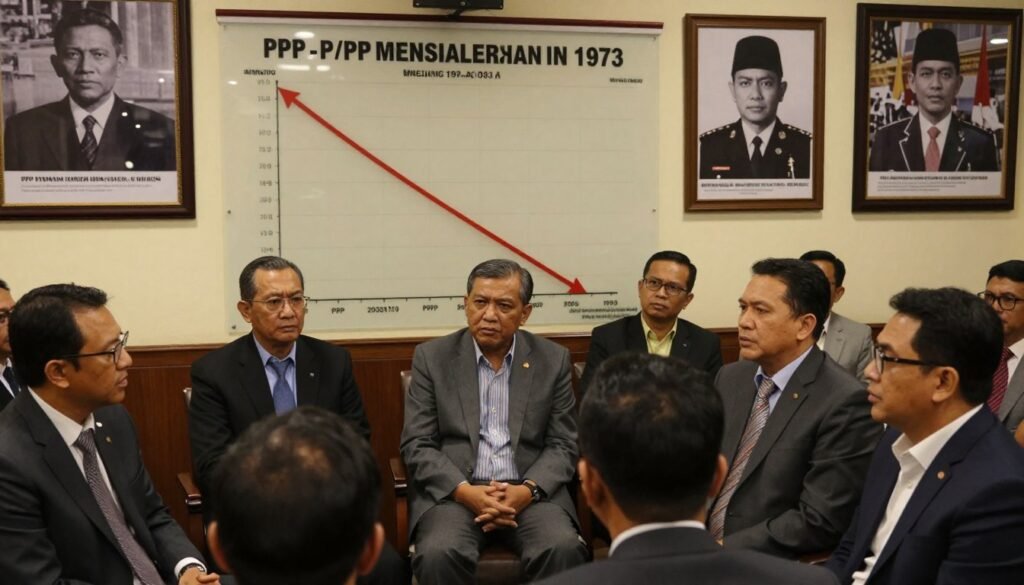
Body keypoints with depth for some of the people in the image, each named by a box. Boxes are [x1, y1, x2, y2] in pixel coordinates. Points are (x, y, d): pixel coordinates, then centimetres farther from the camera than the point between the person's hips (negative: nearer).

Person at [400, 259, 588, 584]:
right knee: (438, 554, -32)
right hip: (452, 490, -1)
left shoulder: (553, 360, 6)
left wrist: (528, 490, -13)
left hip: (530, 492, 1)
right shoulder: (432, 357, 4)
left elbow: (563, 445, 6)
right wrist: (465, 491, -15)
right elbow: (417, 445, 0)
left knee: (564, 550, -28)